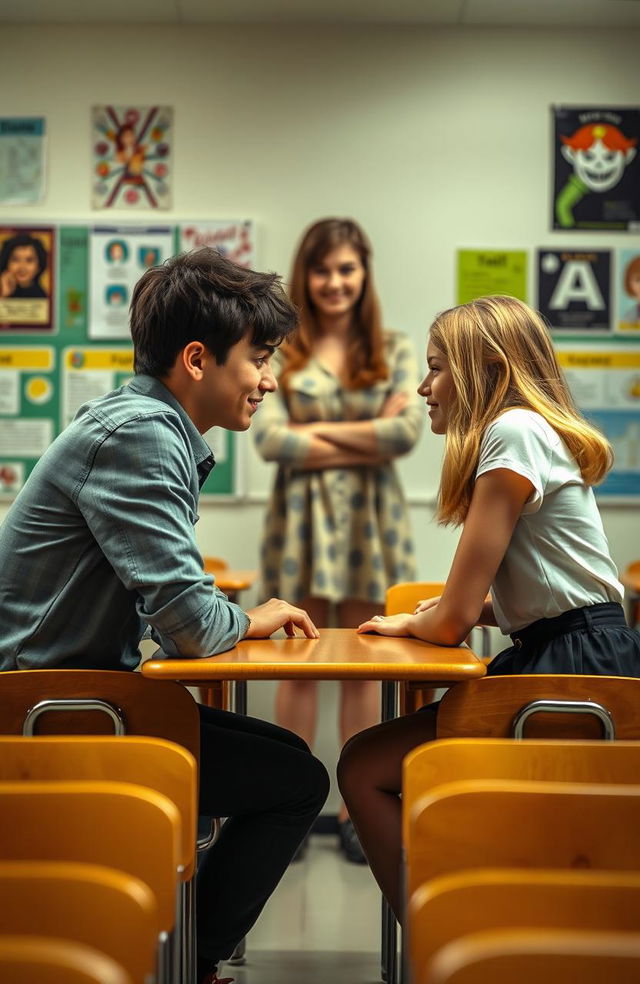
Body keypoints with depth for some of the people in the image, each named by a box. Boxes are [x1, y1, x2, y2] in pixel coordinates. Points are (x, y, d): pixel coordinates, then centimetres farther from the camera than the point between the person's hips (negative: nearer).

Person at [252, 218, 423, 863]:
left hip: (370, 520, 1)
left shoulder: (394, 350, 5)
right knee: (300, 666, 6)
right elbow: (270, 440, -11)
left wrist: (318, 431, -10)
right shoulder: (279, 353, 1)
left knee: (361, 667, 7)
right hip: (302, 517, -1)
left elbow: (408, 431, -9)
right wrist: (370, 440, -11)